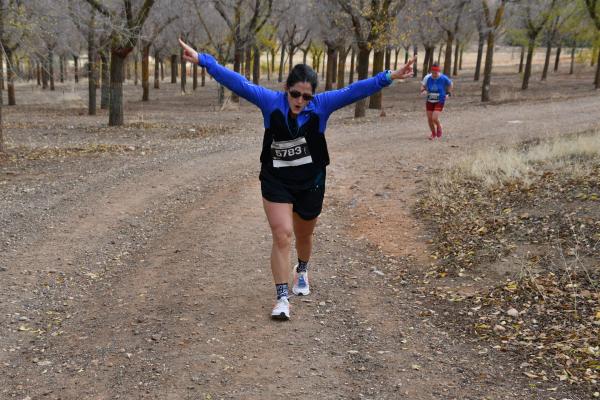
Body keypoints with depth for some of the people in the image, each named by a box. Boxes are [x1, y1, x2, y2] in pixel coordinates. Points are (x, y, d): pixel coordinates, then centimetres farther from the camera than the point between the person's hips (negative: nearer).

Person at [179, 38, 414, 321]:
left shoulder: (321, 105, -11)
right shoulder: (271, 102, -12)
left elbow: (355, 90, -15)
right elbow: (237, 82, -15)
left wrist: (389, 77, -20)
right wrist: (203, 60, -19)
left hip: (310, 183, 2)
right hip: (276, 182, -1)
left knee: (304, 234, 20)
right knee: (282, 236, -10)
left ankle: (302, 271, 51)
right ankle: (282, 298, -2)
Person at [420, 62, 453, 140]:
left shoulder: (443, 78, -13)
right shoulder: (427, 78, -10)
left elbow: (451, 84, 6)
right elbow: (423, 86, 5)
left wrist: (448, 93, -3)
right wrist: (423, 90, -16)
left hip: (439, 101, -3)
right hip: (429, 101, 3)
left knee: (434, 118, -16)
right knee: (429, 119, 6)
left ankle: (439, 126, 20)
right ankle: (433, 133, 31)